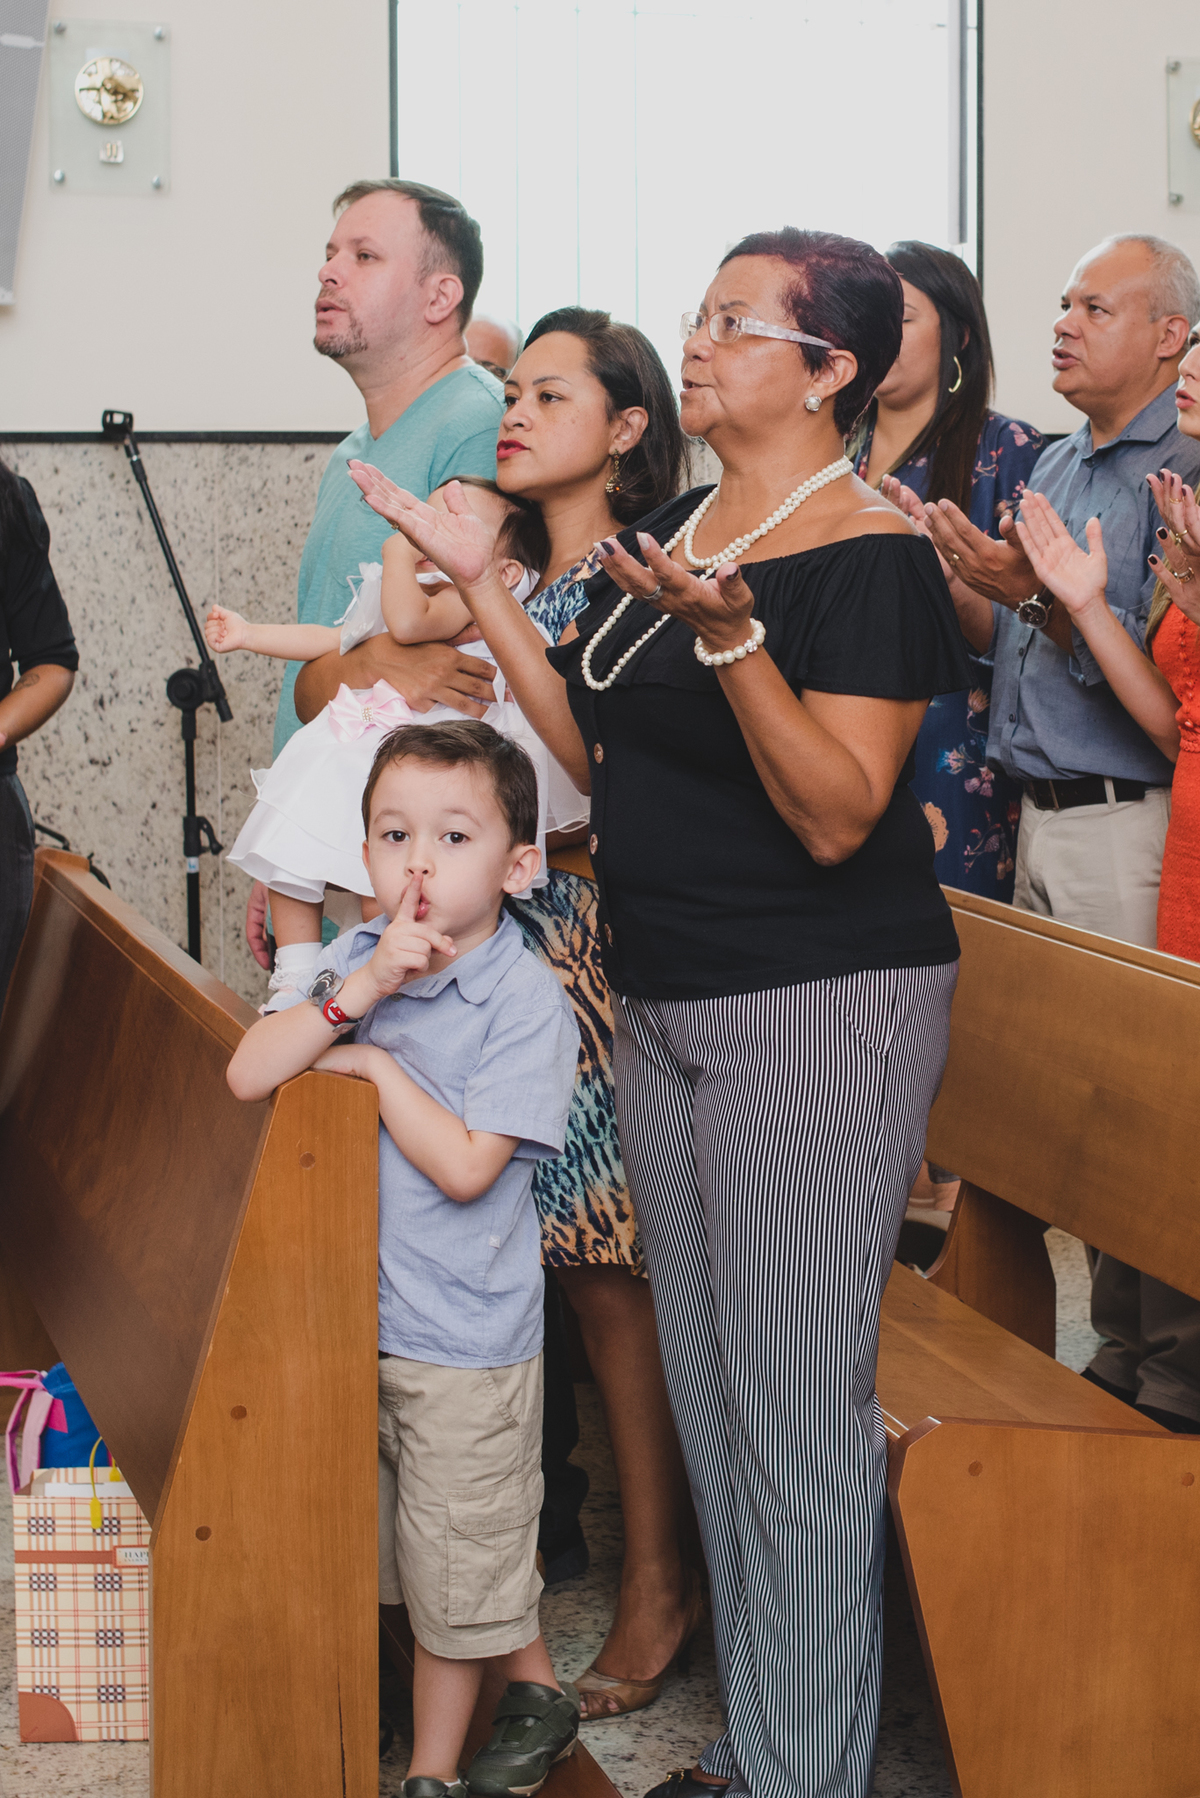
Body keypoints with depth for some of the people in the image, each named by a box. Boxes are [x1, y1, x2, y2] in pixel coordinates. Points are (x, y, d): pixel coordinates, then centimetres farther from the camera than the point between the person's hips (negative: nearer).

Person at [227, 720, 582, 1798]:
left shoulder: (526, 1000, -16)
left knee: (453, 1568, 9)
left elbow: (465, 1165, -23)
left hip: (462, 1335, -6)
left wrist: (376, 1063, -16)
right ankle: (537, 1694, 39)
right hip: (361, 1309, 6)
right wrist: (361, 991, -20)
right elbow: (249, 1075, -10)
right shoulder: (358, 960, 1)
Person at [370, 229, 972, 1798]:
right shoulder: (666, 536, 12)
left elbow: (839, 814, -21)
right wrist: (484, 584, 7)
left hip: (823, 1006, -9)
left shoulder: (869, 554, -13)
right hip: (663, 1005, 9)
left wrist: (729, 635, -32)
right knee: (705, 1380, 14)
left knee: (798, 1399, -4)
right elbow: (590, 752, 12)